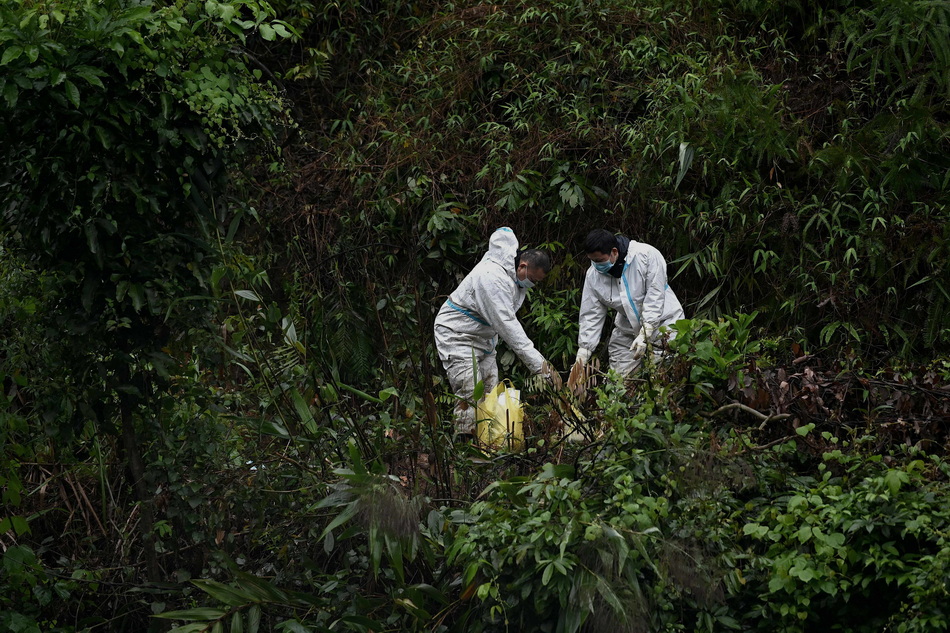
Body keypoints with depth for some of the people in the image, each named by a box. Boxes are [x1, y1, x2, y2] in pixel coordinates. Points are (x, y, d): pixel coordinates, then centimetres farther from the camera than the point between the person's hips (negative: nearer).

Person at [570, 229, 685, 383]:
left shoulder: (647, 255, -22)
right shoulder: (593, 275, -7)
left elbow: (655, 297, -22)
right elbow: (591, 317, -4)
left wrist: (644, 334, -28)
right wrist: (582, 355, -11)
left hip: (662, 319, -4)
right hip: (627, 329, 5)